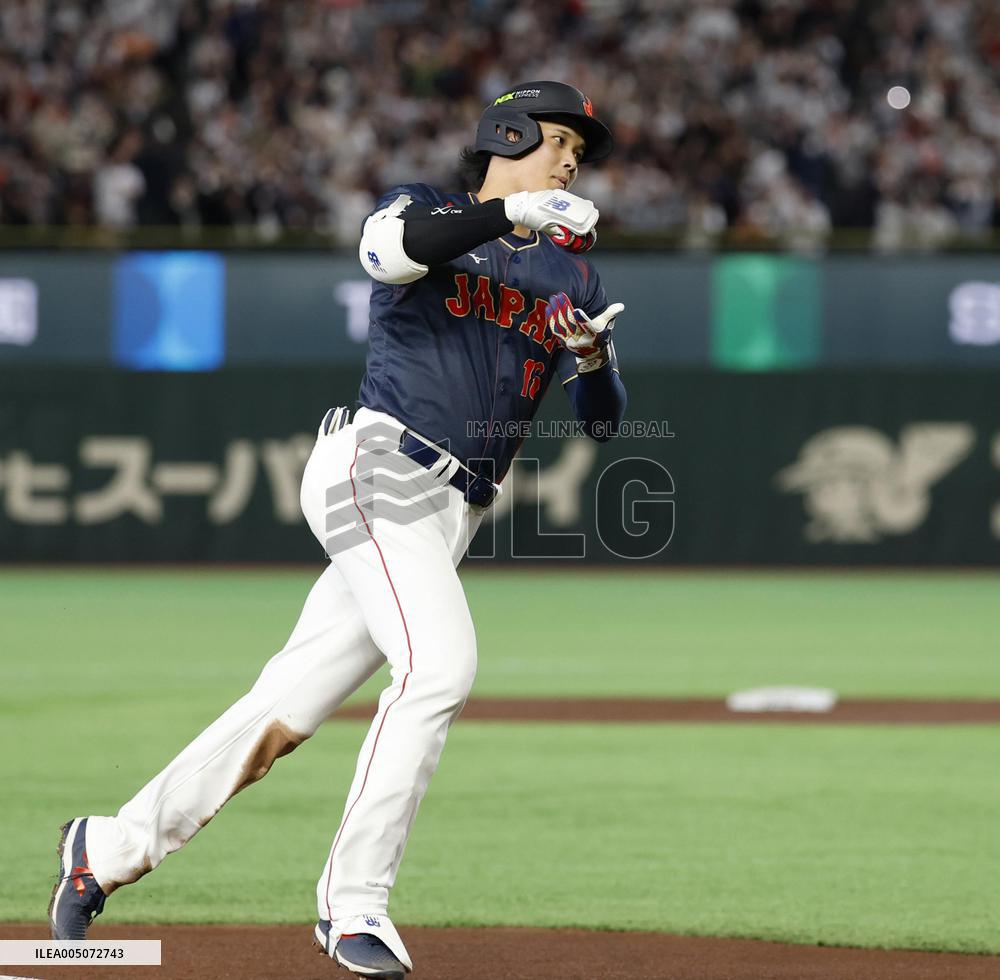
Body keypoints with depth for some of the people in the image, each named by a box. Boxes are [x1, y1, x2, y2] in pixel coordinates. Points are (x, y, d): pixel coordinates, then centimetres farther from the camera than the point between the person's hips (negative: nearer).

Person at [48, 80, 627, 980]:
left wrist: (592, 357, -8)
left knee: (288, 710, 4)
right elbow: (394, 248, -21)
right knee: (440, 661, -26)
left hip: (452, 516, 6)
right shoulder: (423, 209, 5)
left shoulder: (572, 273, 20)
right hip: (377, 467, -6)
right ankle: (354, 903, -20)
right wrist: (514, 210, -32)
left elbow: (602, 419, 14)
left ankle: (111, 848, 18)